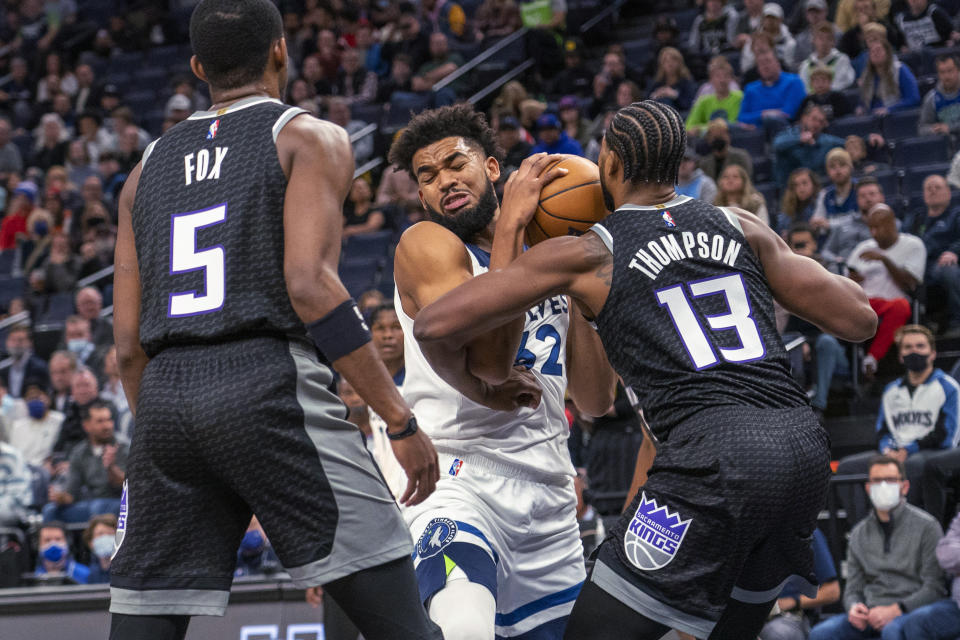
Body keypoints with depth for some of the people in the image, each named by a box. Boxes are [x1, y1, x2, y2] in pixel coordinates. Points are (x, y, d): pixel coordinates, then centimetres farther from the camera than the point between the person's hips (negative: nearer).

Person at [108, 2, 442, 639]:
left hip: (165, 396, 5)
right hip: (268, 384, -5)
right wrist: (402, 420, -9)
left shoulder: (148, 170, 22)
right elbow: (309, 286, -10)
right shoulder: (310, 138, 6)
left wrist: (163, 436, 28)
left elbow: (129, 344, 17)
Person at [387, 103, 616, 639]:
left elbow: (597, 400, 14)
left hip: (549, 497, 7)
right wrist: (511, 222, -15)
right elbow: (488, 360, -18)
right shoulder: (427, 245, -2)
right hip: (459, 473, -7)